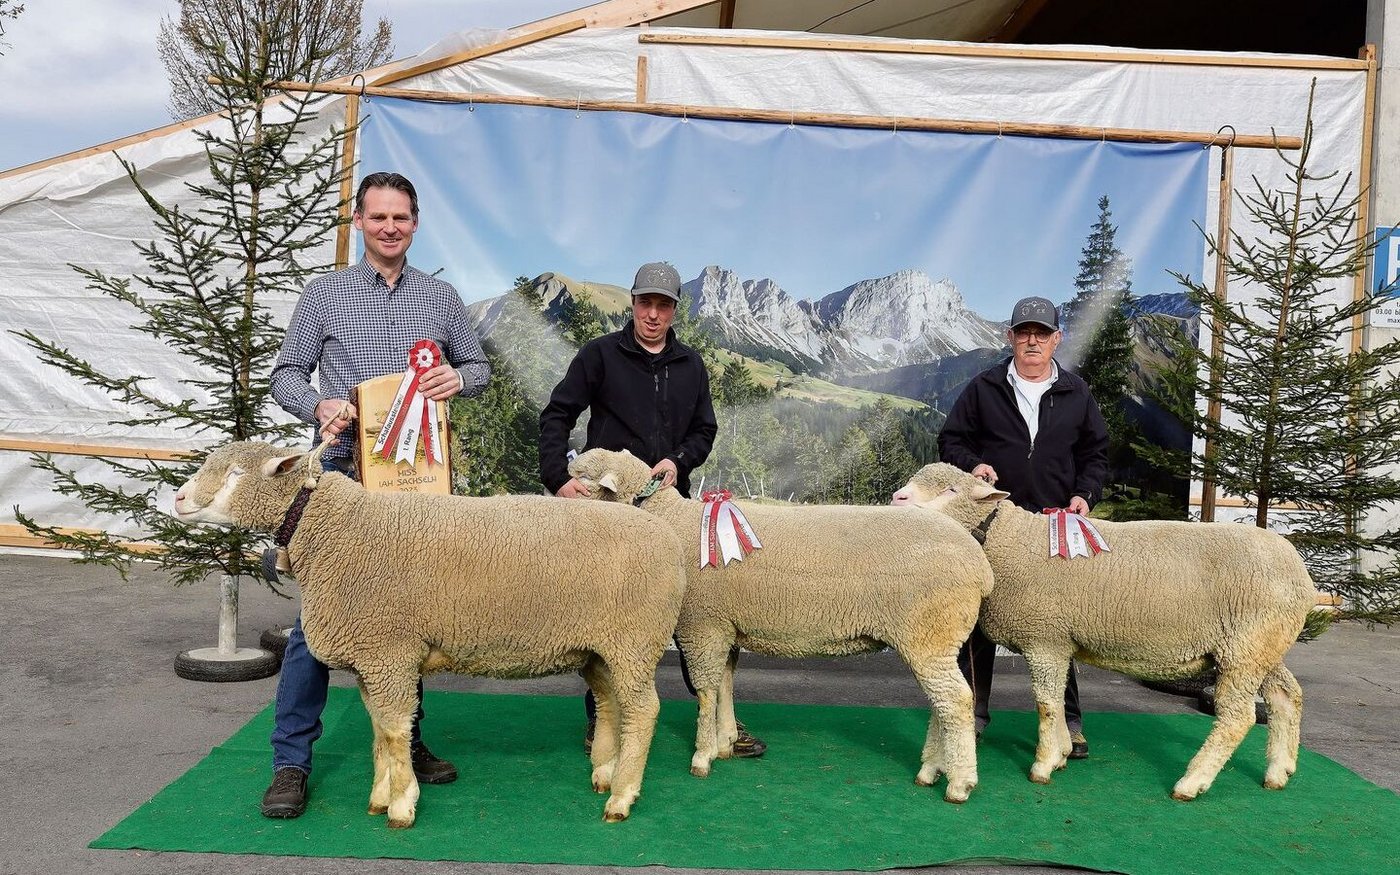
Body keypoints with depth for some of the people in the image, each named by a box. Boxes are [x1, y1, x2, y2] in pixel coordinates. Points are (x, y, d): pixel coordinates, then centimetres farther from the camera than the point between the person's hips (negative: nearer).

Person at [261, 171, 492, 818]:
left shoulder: (441, 297, 11)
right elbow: (287, 374, 6)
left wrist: (458, 378, -8)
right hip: (343, 469, -2)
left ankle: (406, 741, 23)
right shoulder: (324, 293, 6)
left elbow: (479, 366, 15)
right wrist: (319, 405, -15)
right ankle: (291, 761, 5)